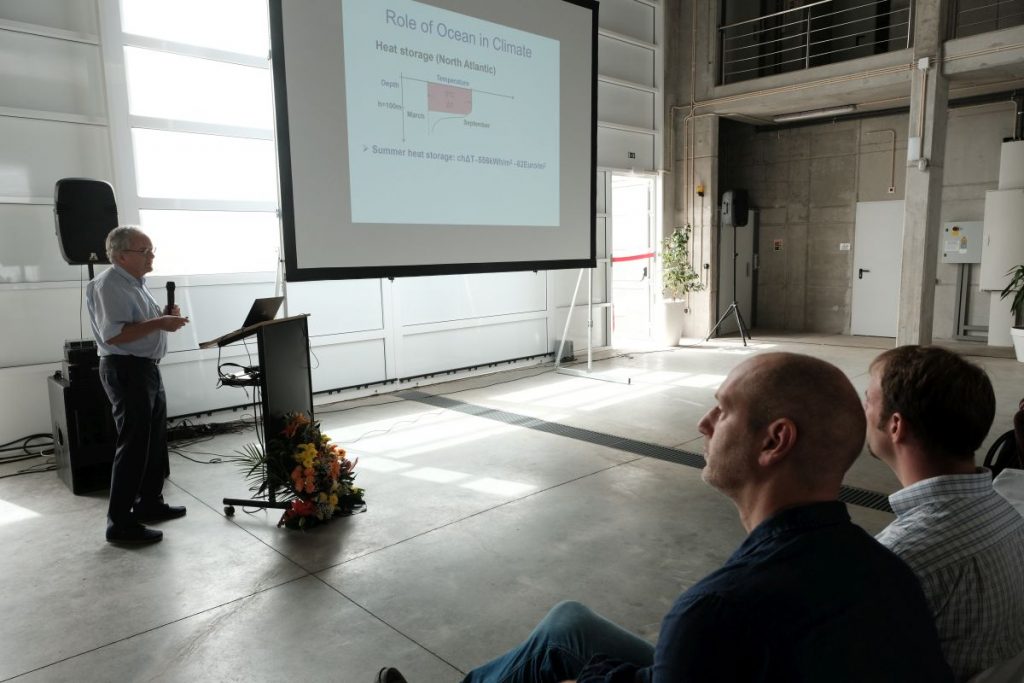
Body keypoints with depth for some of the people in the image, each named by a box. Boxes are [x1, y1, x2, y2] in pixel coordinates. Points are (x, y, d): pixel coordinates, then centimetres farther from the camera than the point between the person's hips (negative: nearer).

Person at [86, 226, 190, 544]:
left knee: (155, 440, 16)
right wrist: (158, 323, -24)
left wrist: (166, 317, 4)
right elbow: (112, 335, -25)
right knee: (134, 446, -6)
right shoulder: (108, 285, -16)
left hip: (147, 367, 10)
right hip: (125, 370, -10)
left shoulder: (135, 282, 14)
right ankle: (120, 523, 2)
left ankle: (150, 503, 29)